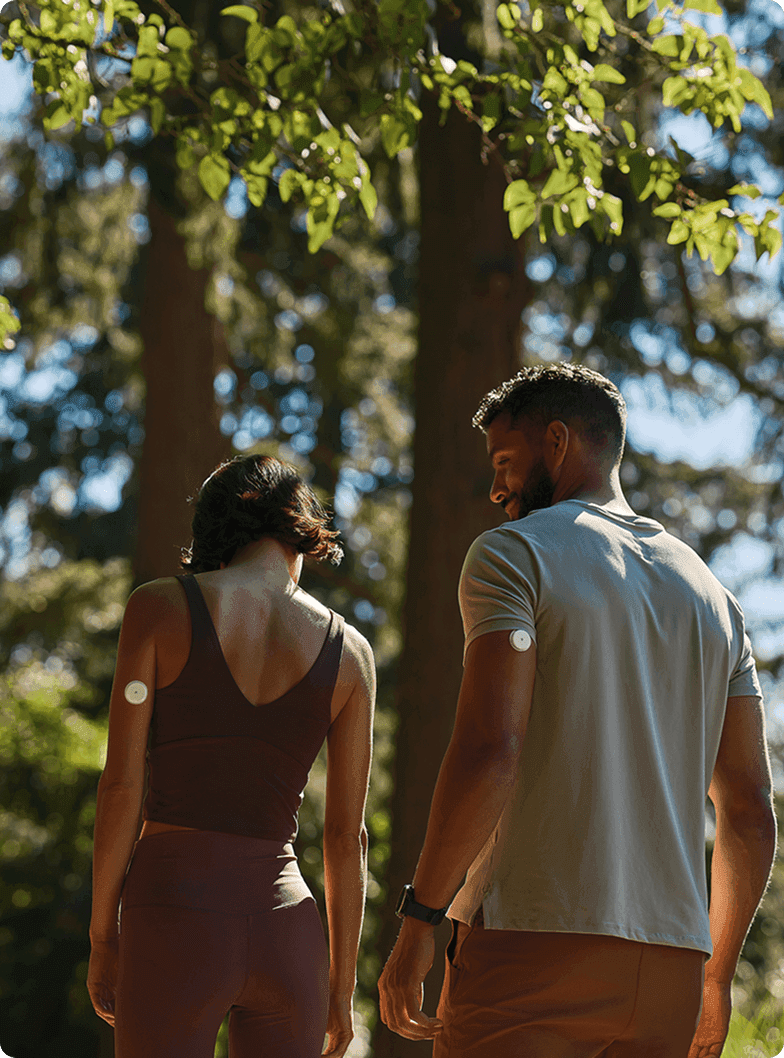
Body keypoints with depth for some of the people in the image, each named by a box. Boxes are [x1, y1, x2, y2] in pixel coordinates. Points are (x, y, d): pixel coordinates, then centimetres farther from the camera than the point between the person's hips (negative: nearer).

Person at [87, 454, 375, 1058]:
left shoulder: (160, 607, -1)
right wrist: (342, 982, 14)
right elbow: (347, 837, 6)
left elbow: (121, 786, -4)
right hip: (286, 930, 2)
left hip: (174, 921, -2)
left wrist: (103, 939, 4)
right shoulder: (349, 651, 6)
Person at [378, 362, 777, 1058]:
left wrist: (418, 920, -10)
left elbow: (489, 751, -15)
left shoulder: (515, 552, 0)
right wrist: (716, 973, 23)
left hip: (533, 946, -6)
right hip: (670, 957, 6)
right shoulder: (711, 595, 18)